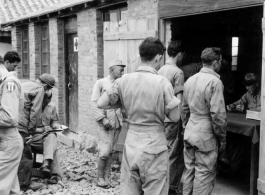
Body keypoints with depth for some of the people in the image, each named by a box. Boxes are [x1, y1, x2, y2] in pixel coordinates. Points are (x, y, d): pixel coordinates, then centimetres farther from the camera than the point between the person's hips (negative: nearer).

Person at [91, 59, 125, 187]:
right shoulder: (101, 83, -2)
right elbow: (94, 102, -6)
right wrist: (102, 119, -13)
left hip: (117, 123, 4)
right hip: (106, 123, -4)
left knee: (110, 151, 10)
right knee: (105, 151, -8)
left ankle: (106, 177, 20)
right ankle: (100, 177, 10)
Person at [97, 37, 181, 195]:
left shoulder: (124, 80, -1)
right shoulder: (162, 82, -12)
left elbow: (100, 104, 2)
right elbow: (175, 117, -7)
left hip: (131, 145, 4)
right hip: (154, 146, -4)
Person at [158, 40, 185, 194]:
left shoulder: (160, 70, 8)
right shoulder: (178, 72, -13)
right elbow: (179, 100, -16)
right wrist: (183, 123, -12)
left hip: (161, 118, 7)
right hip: (173, 119, -7)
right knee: (175, 155, 3)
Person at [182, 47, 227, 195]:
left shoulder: (190, 80, 7)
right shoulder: (215, 82, -15)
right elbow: (218, 114, -18)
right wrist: (222, 138, -8)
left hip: (189, 134, 7)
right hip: (206, 136, -7)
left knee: (189, 171, 16)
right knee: (204, 176, 2)